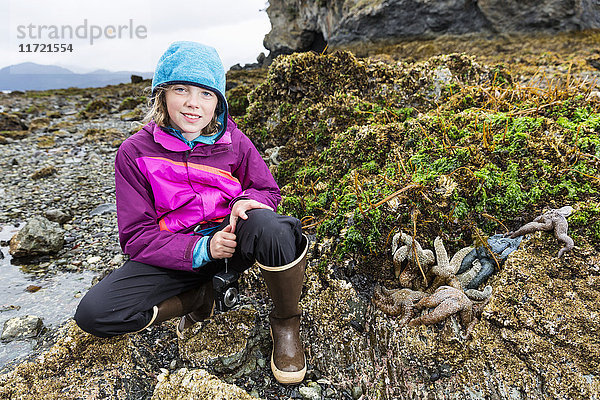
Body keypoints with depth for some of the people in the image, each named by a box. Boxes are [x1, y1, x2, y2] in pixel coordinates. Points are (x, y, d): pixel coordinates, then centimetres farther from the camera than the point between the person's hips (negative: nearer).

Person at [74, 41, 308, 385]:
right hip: (176, 254, 1)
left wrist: (248, 201, -18)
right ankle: (198, 299, 3)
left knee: (269, 227, -37)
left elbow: (269, 191, 9)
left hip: (234, 239, 0)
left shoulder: (233, 141, -3)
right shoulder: (135, 153, -6)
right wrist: (201, 248, -23)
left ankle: (287, 323, -9)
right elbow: (136, 237, -7)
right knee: (93, 314, -18)